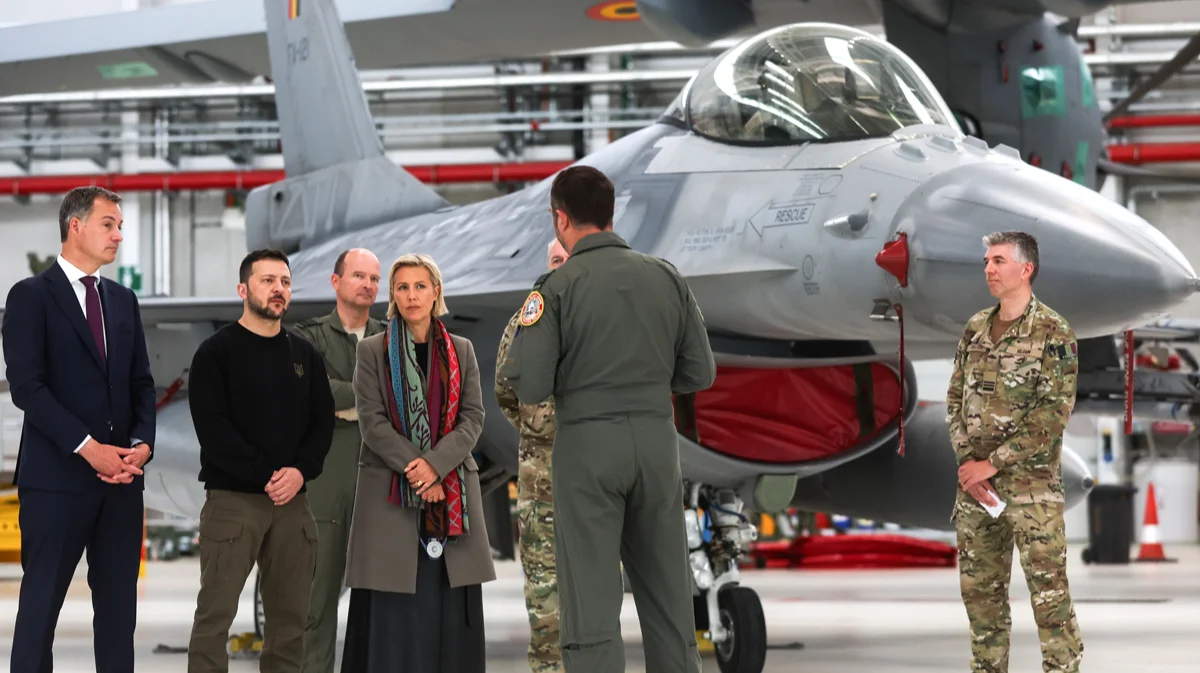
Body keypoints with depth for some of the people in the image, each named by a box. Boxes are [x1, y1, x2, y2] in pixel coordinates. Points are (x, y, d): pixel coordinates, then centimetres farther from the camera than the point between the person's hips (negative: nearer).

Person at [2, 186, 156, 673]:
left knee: (118, 603, 6)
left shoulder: (123, 300, 15)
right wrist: (87, 446, -17)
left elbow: (141, 383, 14)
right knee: (42, 601, -1)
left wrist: (142, 443, -5)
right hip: (58, 475, -6)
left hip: (122, 476, 6)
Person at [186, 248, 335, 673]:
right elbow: (213, 427, -9)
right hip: (232, 498, -5)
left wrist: (300, 471, -8)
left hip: (293, 501, 5)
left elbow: (322, 422, 10)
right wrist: (264, 476, -15)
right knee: (216, 612, -7)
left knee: (290, 615, 5)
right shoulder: (216, 352, -1)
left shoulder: (305, 355, 15)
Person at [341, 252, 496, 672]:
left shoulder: (461, 351, 11)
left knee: (450, 612, -1)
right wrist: (415, 471, -15)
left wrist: (435, 464, -13)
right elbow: (372, 421, -4)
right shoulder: (372, 351, 5)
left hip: (451, 492, 2)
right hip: (389, 493, -2)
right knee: (393, 614, -6)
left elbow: (472, 418, 3)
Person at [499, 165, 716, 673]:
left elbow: (529, 388, -11)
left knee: (591, 598, -2)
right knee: (668, 593, 11)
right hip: (657, 439, 4)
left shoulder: (557, 286, -8)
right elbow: (700, 374, 7)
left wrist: (511, 364, 10)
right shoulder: (666, 278, 4)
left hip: (588, 441, -4)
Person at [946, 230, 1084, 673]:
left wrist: (992, 462, -15)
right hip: (974, 482, 6)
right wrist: (967, 461, -4)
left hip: (1032, 484, -6)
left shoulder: (1053, 333, -8)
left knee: (1047, 587, -6)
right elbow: (955, 399, 12)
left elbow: (1054, 411, -15)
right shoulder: (975, 328, 11)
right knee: (979, 586, 10)